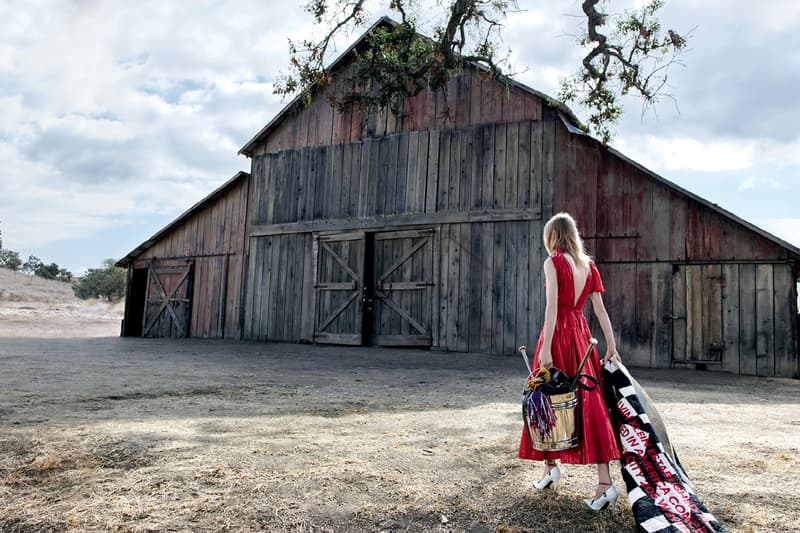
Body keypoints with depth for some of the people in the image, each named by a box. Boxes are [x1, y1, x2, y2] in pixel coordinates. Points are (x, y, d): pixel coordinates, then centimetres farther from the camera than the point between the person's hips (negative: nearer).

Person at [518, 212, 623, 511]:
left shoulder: (553, 262, -6)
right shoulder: (588, 265, 12)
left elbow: (552, 306, -15)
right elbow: (601, 310, 9)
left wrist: (546, 347, -18)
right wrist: (611, 346, 10)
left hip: (559, 333, -5)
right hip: (581, 333, 6)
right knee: (589, 402, 2)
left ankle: (551, 466, 21)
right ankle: (605, 482, -2)